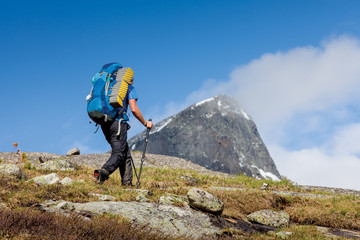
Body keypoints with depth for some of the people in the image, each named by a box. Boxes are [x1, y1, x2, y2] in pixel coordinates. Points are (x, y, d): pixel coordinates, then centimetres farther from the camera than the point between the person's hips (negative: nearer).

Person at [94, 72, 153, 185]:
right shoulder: (129, 87, 6)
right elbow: (134, 109, -5)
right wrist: (145, 123, 6)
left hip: (105, 124, 7)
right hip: (118, 122, -7)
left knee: (126, 154, 13)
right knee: (118, 154, -9)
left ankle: (127, 182, 8)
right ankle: (103, 172, -35)